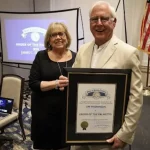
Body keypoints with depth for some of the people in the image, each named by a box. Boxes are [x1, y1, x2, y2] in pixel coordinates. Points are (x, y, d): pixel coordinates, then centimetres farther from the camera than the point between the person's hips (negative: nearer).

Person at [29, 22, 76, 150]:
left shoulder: (76, 57, 1)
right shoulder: (41, 56, -1)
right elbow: (33, 83, -7)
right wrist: (56, 83, -19)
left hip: (69, 112, 1)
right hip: (44, 111, -1)